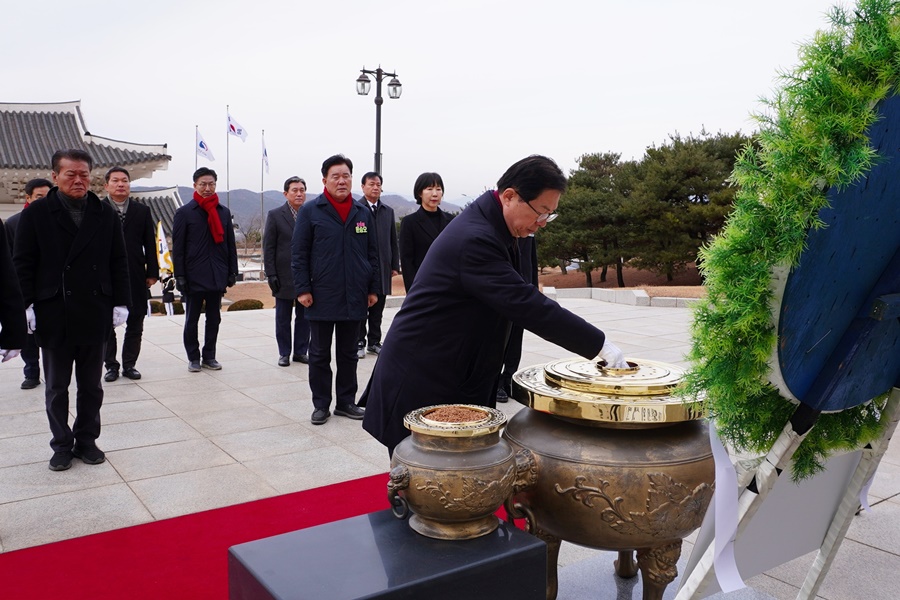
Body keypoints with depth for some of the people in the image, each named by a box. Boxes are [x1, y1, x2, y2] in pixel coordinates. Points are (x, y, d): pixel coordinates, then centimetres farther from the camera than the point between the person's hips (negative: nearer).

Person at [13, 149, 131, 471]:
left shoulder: (105, 215, 5)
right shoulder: (36, 214, 0)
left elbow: (118, 263, 5)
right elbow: (23, 263, -1)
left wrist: (120, 302, -1)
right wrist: (29, 305, -9)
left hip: (95, 316, 2)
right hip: (53, 317, -1)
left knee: (91, 386, 12)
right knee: (57, 387, 10)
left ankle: (86, 441, 25)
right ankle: (62, 445, 22)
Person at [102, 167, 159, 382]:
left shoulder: (142, 211, 8)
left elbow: (150, 244, 7)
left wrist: (152, 273, 2)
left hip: (136, 278, 2)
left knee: (135, 324, 7)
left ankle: (129, 364, 18)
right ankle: (111, 365, 19)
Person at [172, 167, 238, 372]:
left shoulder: (224, 212, 8)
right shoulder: (184, 213, -1)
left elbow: (230, 244, 10)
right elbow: (177, 247, -3)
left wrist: (232, 271, 5)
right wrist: (180, 276, -9)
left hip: (217, 276, 3)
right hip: (194, 276, -3)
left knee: (214, 319, 10)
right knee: (192, 319, 7)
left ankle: (209, 356, 21)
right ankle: (193, 358, 19)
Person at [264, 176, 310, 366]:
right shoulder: (275, 215, -1)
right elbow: (268, 247, -2)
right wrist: (271, 274, -8)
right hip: (284, 277, -2)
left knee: (304, 317, 9)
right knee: (283, 318, 7)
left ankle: (301, 351, 20)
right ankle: (284, 353, 17)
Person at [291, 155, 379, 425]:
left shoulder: (363, 213, 9)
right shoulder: (310, 211, -2)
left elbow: (372, 253, 13)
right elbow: (299, 253, -3)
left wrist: (374, 288, 9)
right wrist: (302, 288, -9)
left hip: (354, 299, 3)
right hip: (322, 298, -3)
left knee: (348, 354, 12)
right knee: (320, 355, 7)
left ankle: (346, 402, 23)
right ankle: (321, 405, 18)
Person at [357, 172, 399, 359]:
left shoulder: (388, 211, 12)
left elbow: (393, 241, 12)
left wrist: (395, 265, 7)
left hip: (382, 268, 4)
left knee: (378, 309, 10)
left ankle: (374, 342, 20)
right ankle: (359, 343, 14)